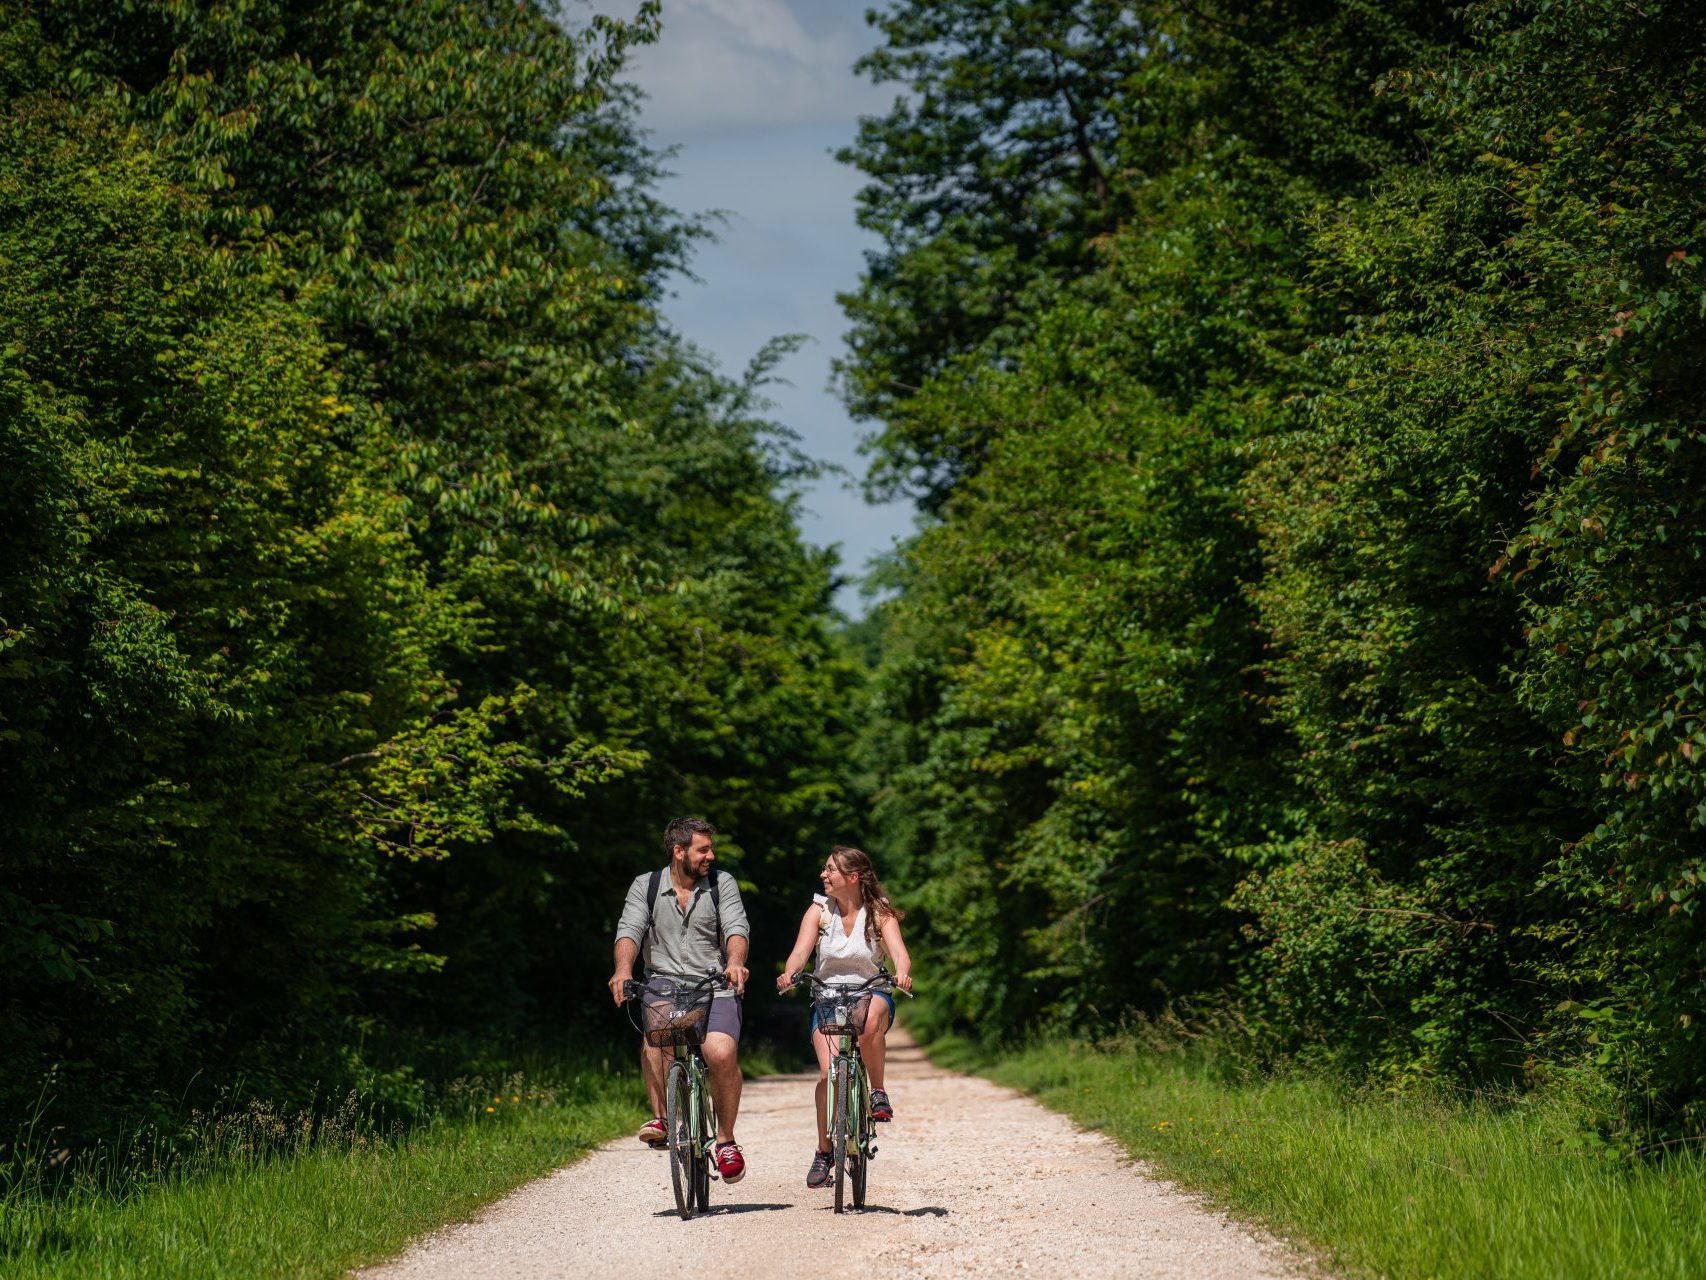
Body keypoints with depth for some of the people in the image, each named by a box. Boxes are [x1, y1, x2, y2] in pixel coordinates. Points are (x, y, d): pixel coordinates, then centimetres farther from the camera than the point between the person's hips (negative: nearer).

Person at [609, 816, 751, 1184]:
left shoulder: (722, 884, 7)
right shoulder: (645, 886, 7)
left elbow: (736, 927, -6)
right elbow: (629, 930, -6)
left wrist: (735, 961, -28)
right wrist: (624, 967, -27)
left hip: (715, 991, 0)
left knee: (722, 1053, -25)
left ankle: (726, 1140, -6)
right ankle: (661, 1119, -25)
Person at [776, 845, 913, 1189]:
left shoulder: (880, 913, -2)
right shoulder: (819, 910, 2)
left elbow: (898, 952, -17)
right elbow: (800, 950, -11)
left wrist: (902, 974, -41)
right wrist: (789, 973, -34)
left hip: (869, 995, -1)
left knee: (870, 1018, -39)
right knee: (829, 1071, -20)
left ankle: (878, 1091, -18)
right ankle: (823, 1152, -4)